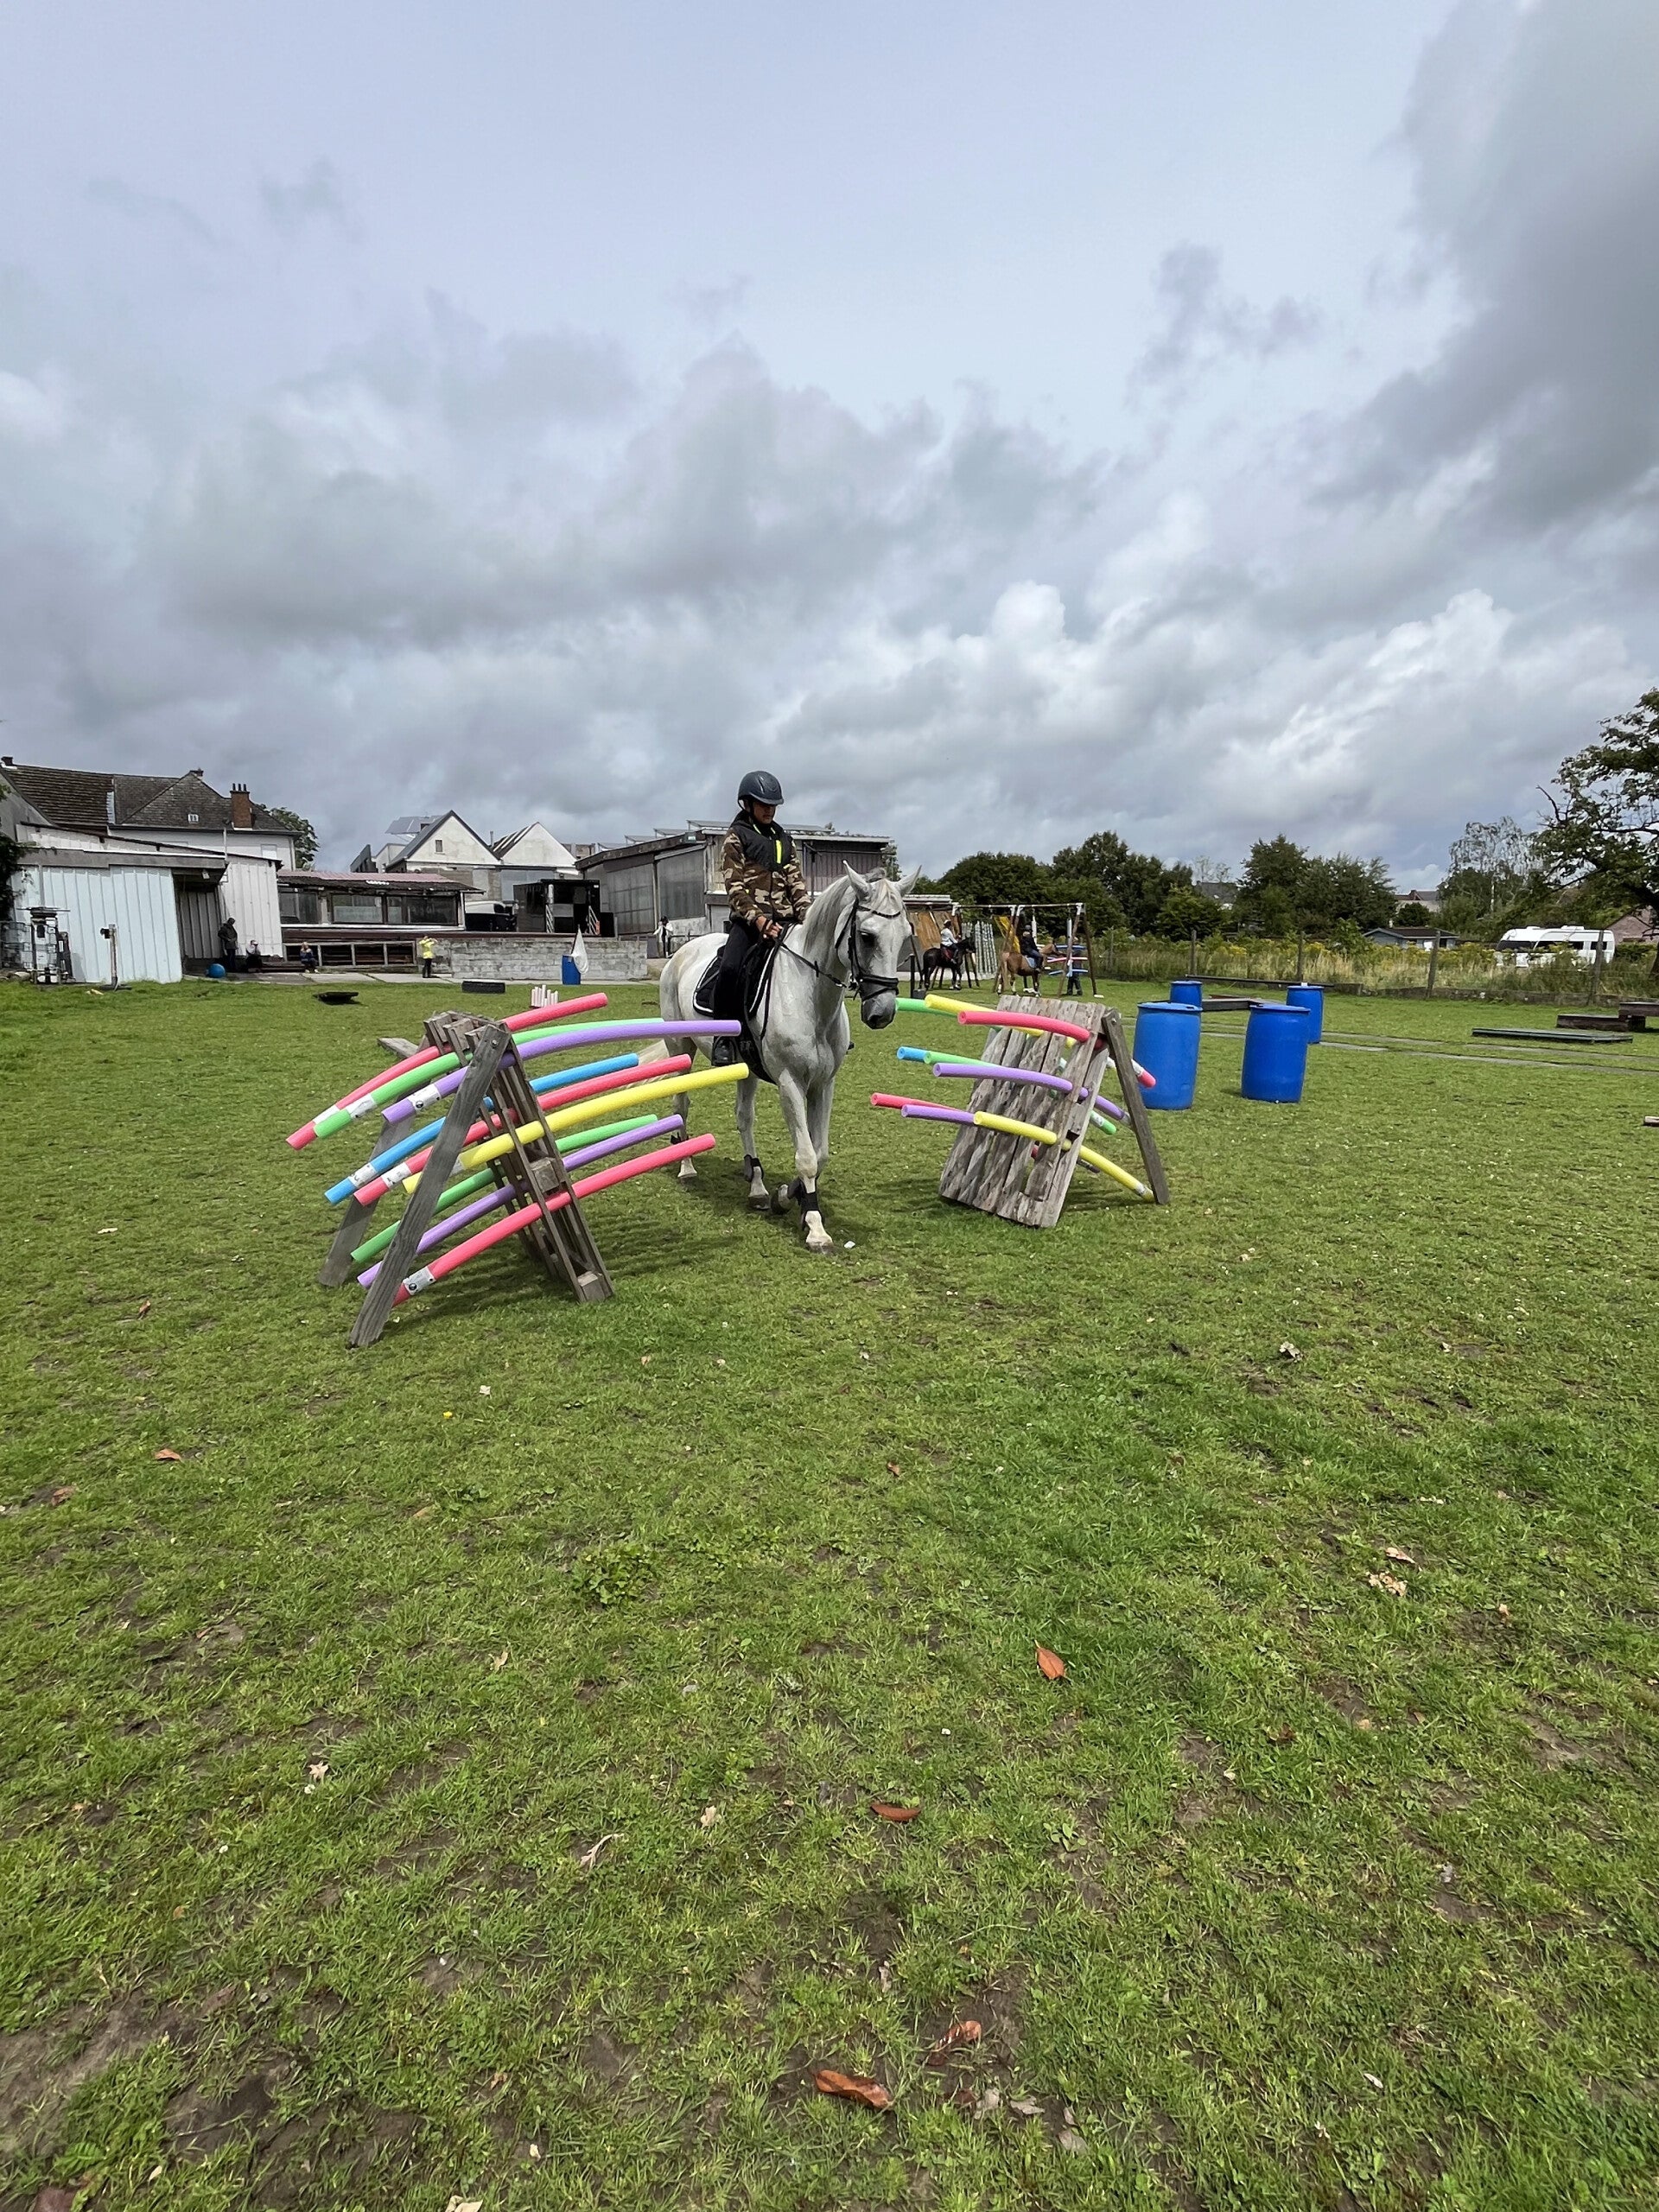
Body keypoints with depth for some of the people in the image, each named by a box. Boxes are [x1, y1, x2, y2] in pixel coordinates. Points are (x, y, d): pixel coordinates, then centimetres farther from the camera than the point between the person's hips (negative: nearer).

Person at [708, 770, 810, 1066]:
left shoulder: (784, 839, 20)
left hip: (785, 920, 5)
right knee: (730, 968, -29)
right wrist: (760, 920, -20)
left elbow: (796, 883, 16)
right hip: (748, 919, -5)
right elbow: (734, 888, -6)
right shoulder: (736, 837, 4)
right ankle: (724, 1035, -15)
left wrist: (806, 916, -3)